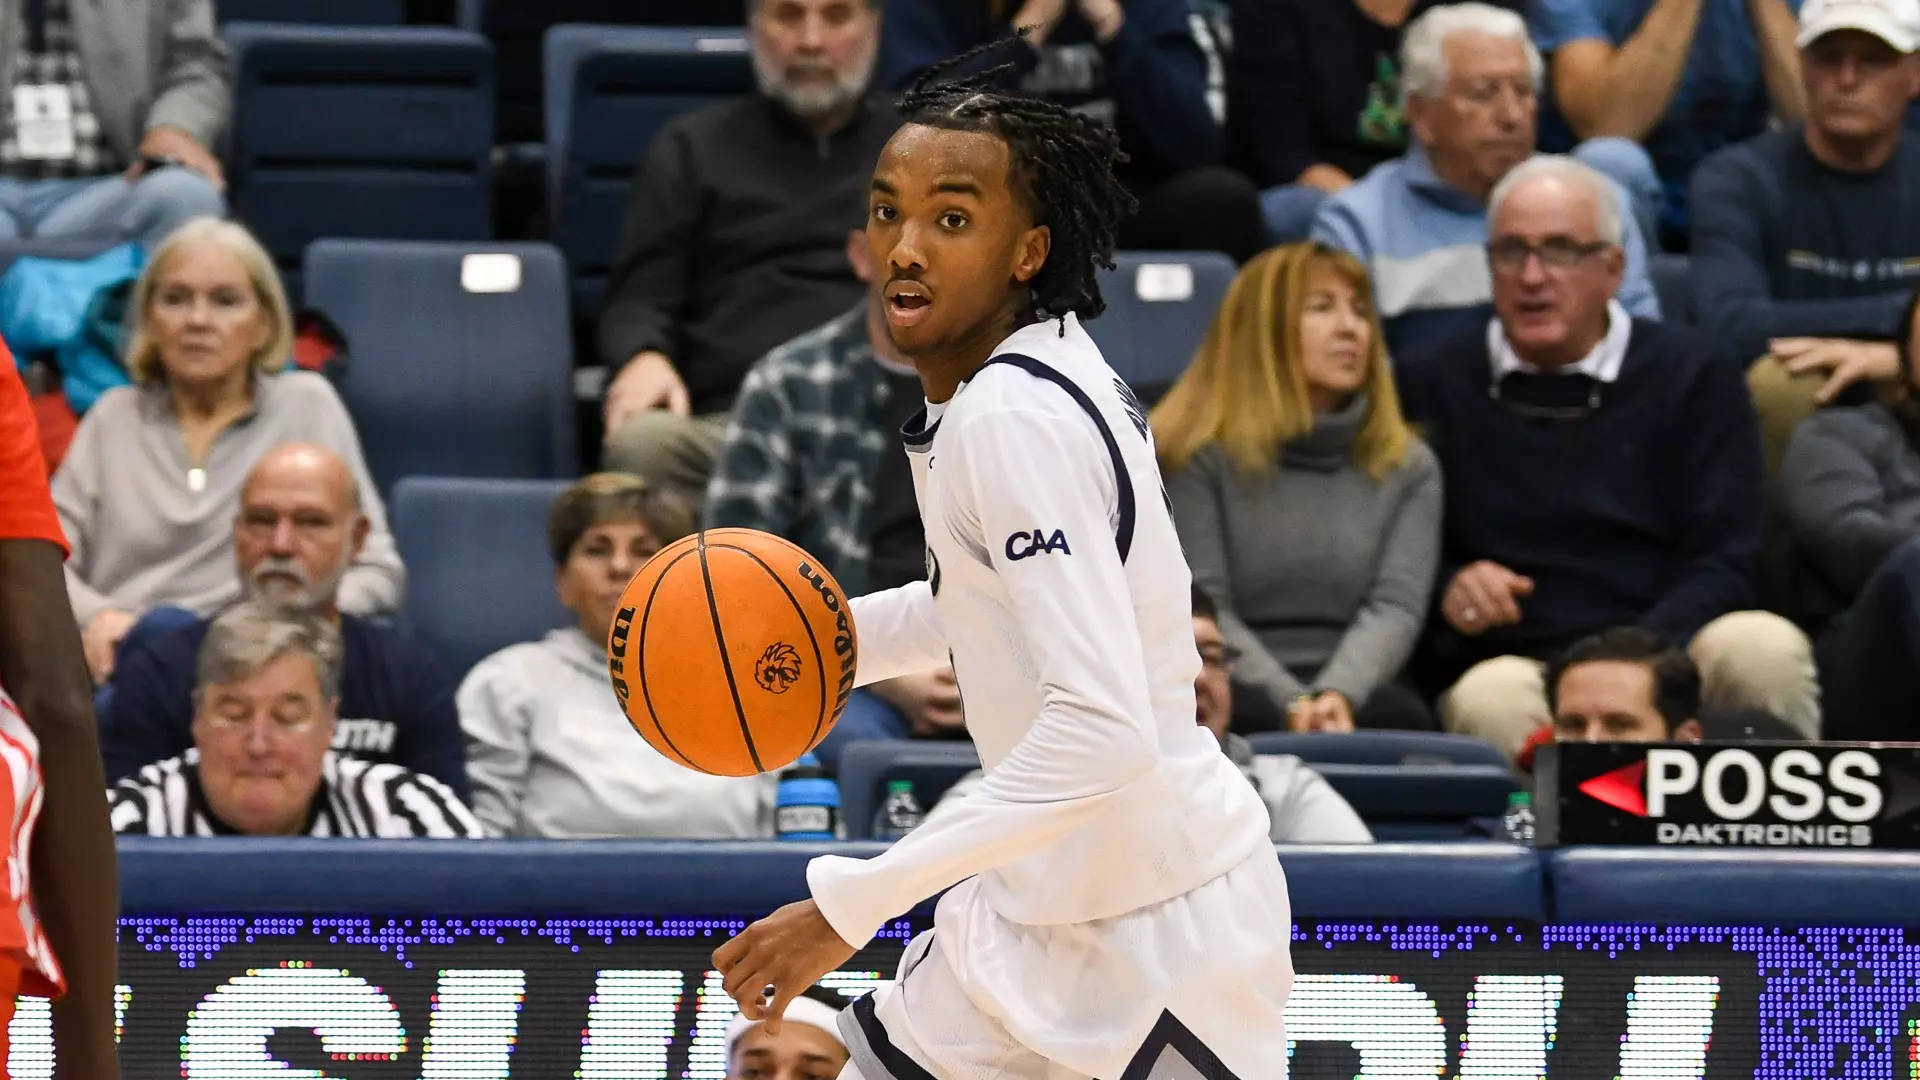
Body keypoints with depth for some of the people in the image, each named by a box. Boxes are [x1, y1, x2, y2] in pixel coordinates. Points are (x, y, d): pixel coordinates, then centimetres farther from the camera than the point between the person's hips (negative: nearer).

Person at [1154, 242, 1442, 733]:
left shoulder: (1408, 466, 17)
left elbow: (1397, 606, 2)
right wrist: (1294, 705, -20)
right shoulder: (1195, 456, 6)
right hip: (1236, 692, -3)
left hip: (1354, 692, 3)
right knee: (1246, 719, -39)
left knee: (1402, 715, -34)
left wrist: (1336, 694, -20)